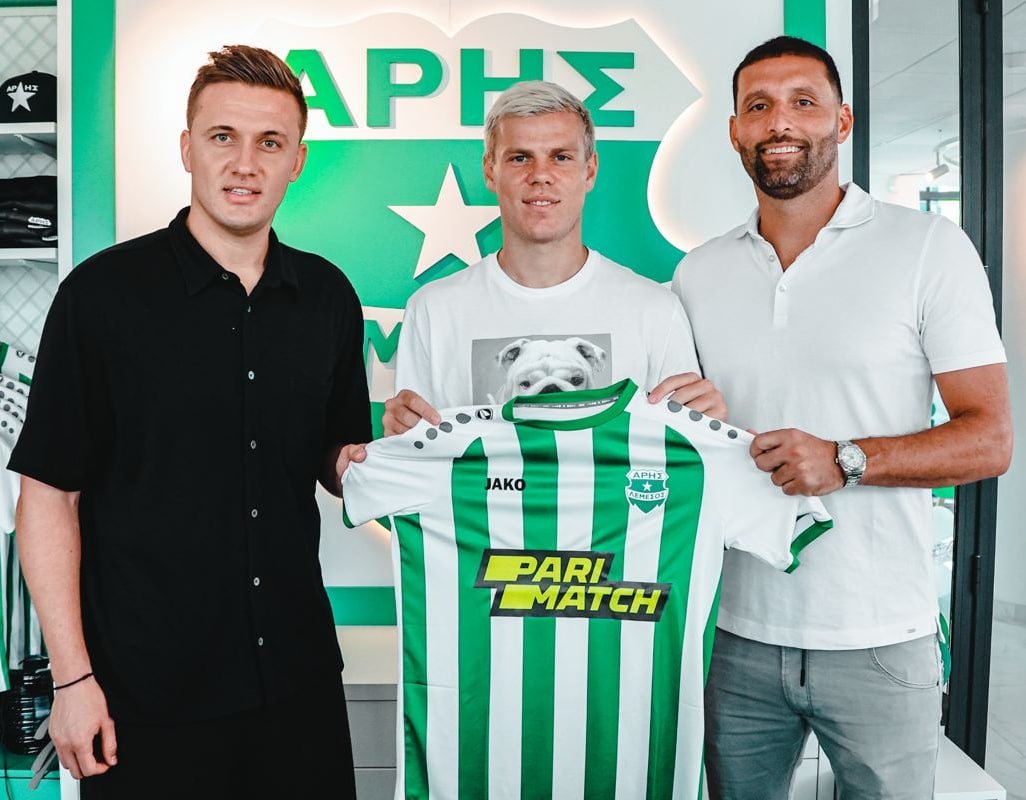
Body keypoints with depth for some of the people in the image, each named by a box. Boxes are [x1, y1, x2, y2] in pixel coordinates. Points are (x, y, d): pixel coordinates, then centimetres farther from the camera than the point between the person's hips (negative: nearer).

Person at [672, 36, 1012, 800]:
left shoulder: (930, 247, -4)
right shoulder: (699, 274, 7)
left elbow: (990, 439, -7)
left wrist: (847, 461, -20)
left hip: (878, 646, -3)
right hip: (738, 636, 3)